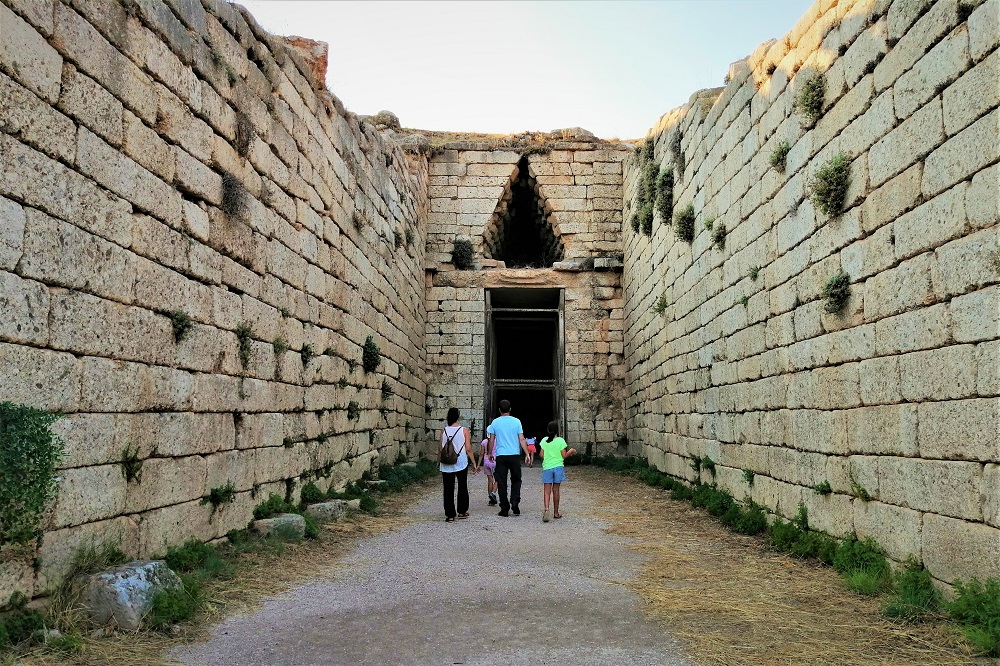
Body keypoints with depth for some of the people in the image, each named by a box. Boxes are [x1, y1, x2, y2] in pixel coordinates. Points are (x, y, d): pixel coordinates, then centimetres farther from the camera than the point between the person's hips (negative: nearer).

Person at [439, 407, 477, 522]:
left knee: (448, 489, 5)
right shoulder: (464, 430, -7)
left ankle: (450, 515, 4)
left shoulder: (444, 430, -1)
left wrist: (439, 462, 15)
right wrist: (474, 463, 1)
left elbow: (441, 448, 3)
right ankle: (462, 511, 23)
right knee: (463, 487, 16)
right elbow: (468, 449, -7)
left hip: (446, 465, 1)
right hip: (461, 464, -1)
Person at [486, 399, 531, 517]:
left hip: (500, 456, 0)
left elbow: (491, 440, 5)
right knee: (516, 480, 15)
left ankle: (505, 509, 5)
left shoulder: (495, 422, 1)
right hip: (514, 455, 0)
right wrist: (527, 454, 1)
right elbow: (522, 439, -3)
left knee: (502, 483, 4)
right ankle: (515, 502, -3)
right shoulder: (516, 421, -1)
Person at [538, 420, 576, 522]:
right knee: (556, 490, 9)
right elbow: (564, 456, -4)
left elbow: (542, 455, 3)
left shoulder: (544, 440, 1)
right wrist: (571, 451, 14)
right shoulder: (560, 441, -5)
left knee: (547, 490, -2)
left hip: (547, 468, 0)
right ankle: (556, 513, 17)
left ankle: (546, 509, -24)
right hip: (558, 467, 0)